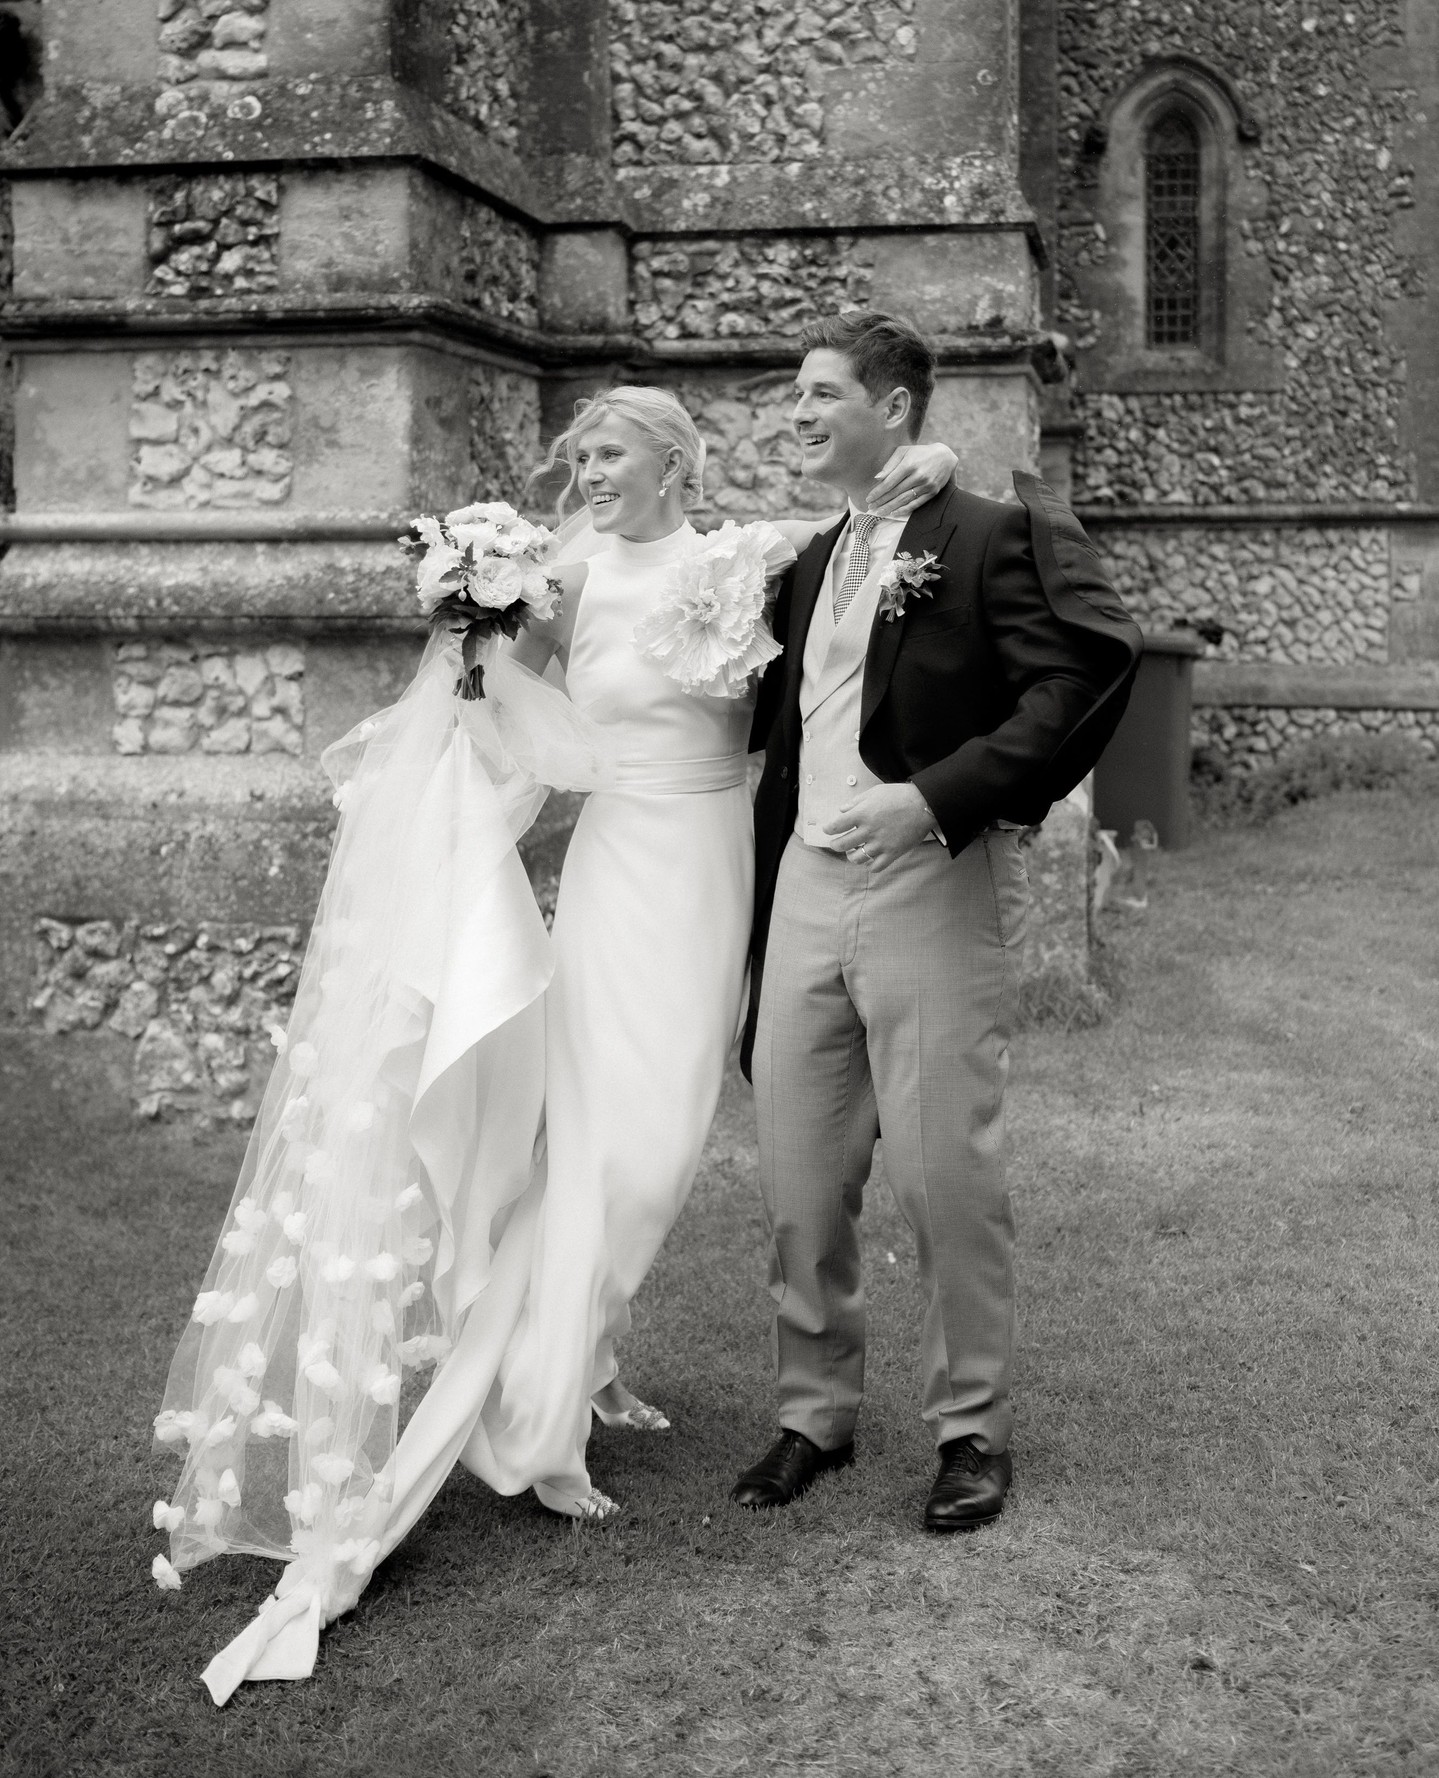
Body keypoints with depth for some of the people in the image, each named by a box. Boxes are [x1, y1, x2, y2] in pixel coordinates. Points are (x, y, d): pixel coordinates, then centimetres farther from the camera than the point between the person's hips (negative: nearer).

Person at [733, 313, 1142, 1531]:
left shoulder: (995, 534, -5)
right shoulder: (812, 563, 18)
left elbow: (1093, 668, -18)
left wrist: (943, 796, -23)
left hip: (934, 887, -6)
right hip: (807, 888, 7)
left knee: (946, 1175, 0)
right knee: (799, 1180, 9)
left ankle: (974, 1431, 18)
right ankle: (816, 1415, 25)